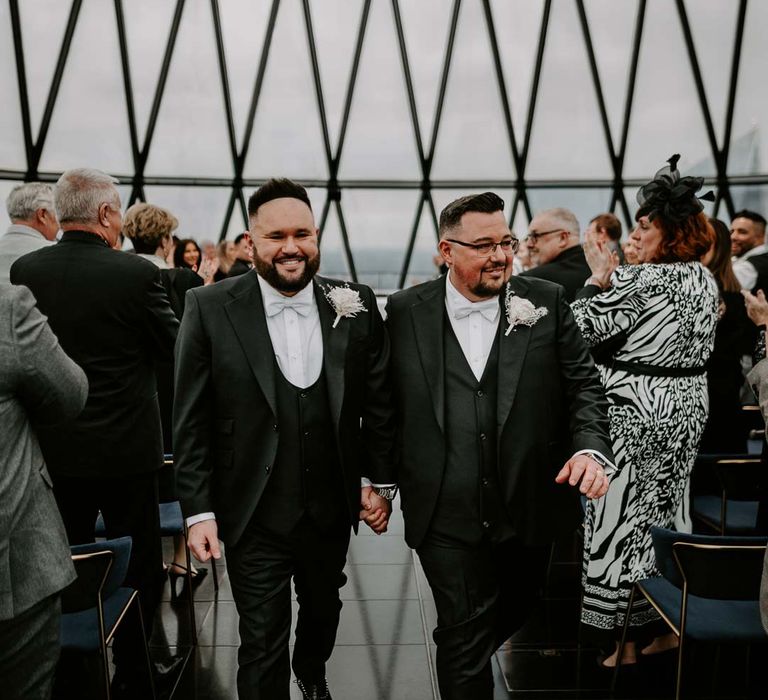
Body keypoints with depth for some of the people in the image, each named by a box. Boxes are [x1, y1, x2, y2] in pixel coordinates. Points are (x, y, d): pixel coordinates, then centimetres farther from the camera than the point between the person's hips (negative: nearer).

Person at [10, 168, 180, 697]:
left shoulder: (24, 270, -4)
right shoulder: (136, 272, -17)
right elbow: (174, 346, -6)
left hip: (53, 448, 4)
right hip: (125, 445, -4)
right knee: (138, 565, 13)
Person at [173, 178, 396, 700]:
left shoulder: (355, 306, -5)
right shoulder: (210, 309, -10)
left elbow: (378, 403, 3)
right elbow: (192, 422, -7)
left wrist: (381, 481, 3)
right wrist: (198, 510, -9)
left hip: (332, 510, 4)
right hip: (254, 516, -3)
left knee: (324, 610, 27)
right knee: (262, 643, 7)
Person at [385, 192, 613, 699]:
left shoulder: (547, 302, -2)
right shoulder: (406, 311, -4)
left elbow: (583, 385, 1)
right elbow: (386, 400, 3)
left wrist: (591, 446, -16)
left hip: (531, 507, 3)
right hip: (447, 514, -3)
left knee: (513, 613, 25)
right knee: (464, 634, 3)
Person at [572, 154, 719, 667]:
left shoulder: (640, 278, -19)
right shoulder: (705, 278, 7)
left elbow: (588, 330, -15)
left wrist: (600, 277, -3)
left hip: (635, 409, -8)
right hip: (687, 406, 8)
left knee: (621, 517, 3)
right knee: (667, 511, 18)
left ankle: (623, 639, 12)